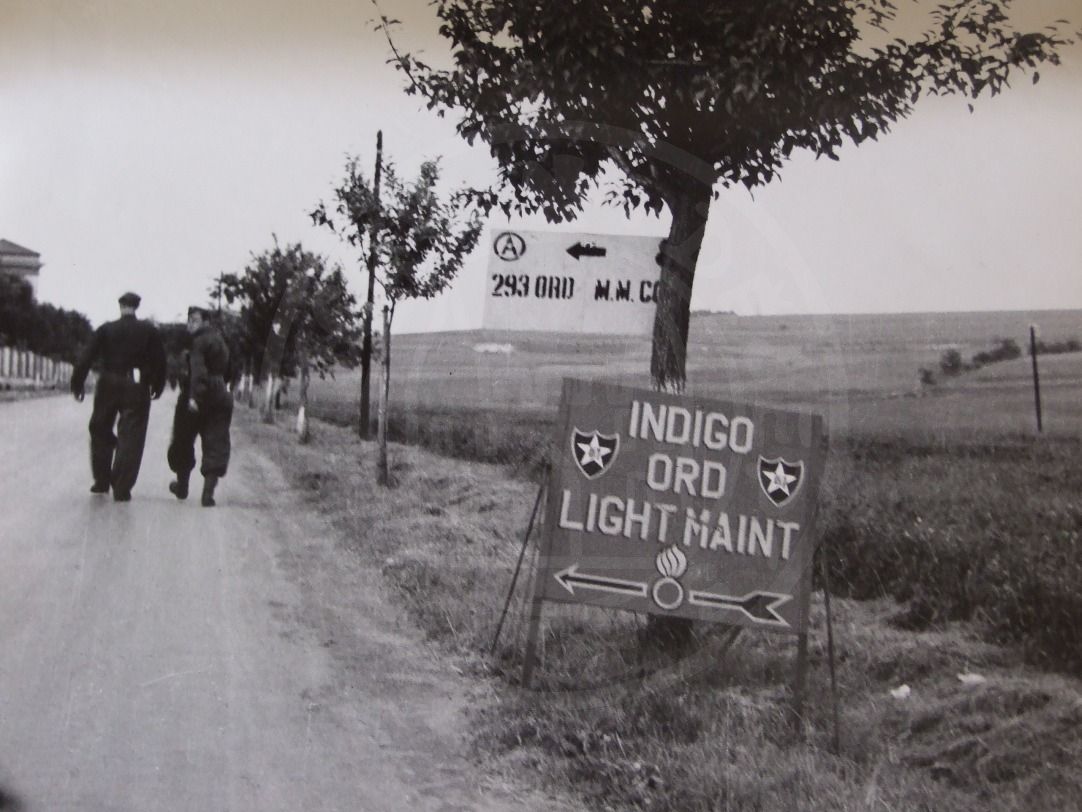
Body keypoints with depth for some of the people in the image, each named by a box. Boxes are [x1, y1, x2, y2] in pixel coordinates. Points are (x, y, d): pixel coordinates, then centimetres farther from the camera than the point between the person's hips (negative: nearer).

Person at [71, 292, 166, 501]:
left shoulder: (106, 330, 0)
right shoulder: (150, 331, 0)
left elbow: (86, 358, -4)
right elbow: (160, 361, 1)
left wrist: (77, 385, 2)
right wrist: (157, 387, 12)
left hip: (108, 387, 1)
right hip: (137, 389, -1)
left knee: (100, 431, 18)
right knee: (130, 438, 1)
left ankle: (102, 481, 22)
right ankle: (122, 489, -4)